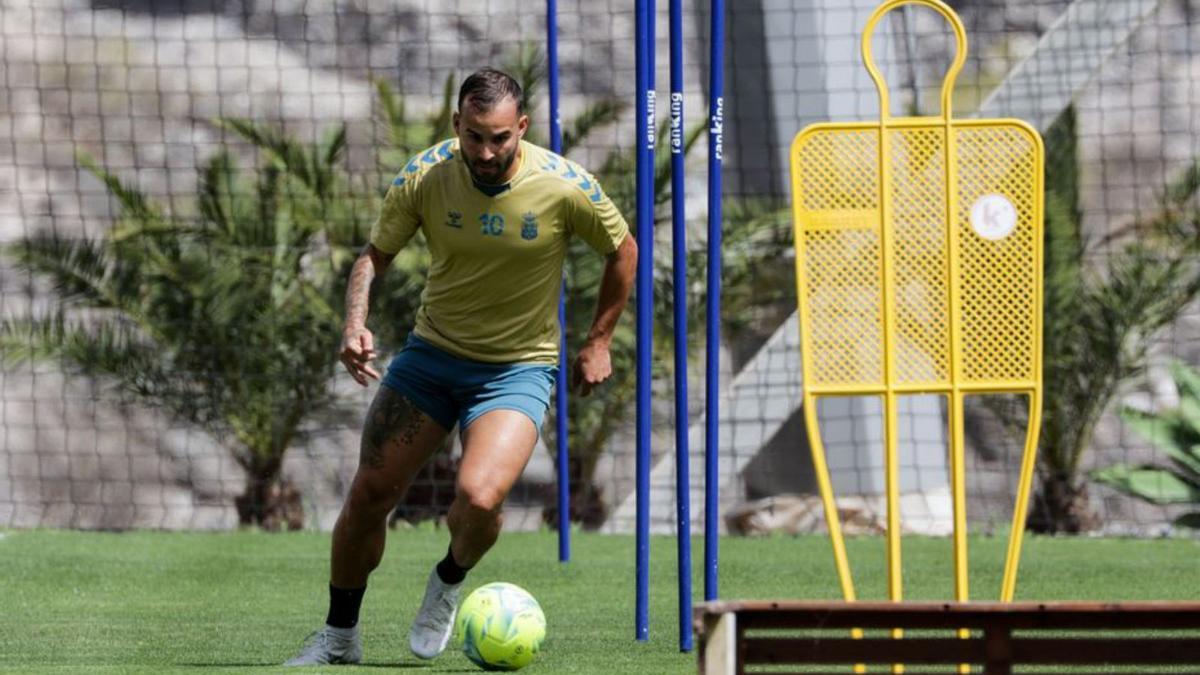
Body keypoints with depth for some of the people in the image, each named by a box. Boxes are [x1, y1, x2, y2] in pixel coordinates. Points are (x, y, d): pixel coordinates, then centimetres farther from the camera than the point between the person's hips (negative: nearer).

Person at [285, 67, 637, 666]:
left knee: (479, 498, -25)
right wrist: (355, 324, -19)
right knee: (369, 495, -1)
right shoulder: (424, 176, -13)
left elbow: (622, 251, 1)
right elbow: (375, 256, -1)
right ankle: (339, 636, 21)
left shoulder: (565, 186, -18)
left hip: (519, 367, -3)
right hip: (432, 351, 3)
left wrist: (597, 342, 3)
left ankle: (449, 581, 11)